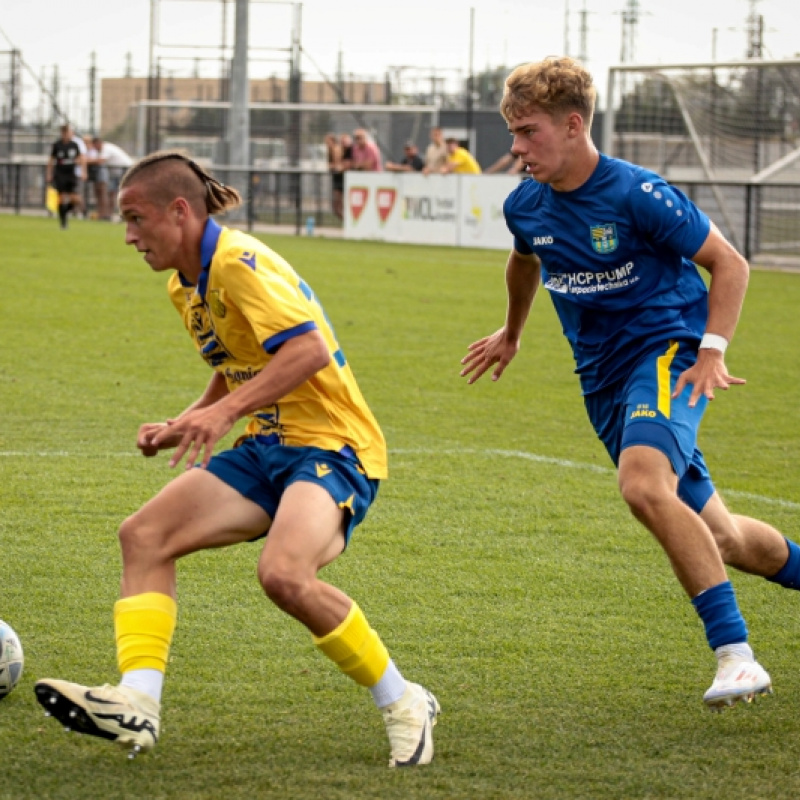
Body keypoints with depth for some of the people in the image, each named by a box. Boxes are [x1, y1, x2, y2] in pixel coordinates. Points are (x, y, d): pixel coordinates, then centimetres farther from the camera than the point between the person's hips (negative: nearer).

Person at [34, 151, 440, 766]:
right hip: (269, 448, 10)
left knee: (284, 573, -33)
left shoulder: (239, 263, -16)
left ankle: (404, 705, -13)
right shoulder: (186, 287, 14)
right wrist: (184, 427, 10)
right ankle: (138, 704, -17)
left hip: (332, 445, -10)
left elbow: (309, 349, -27)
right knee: (143, 535, -6)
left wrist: (226, 411, -32)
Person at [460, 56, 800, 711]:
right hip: (603, 380, 7)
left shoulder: (636, 194, -16)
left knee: (643, 484, -34)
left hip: (668, 351, -7)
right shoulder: (525, 207, 2)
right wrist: (511, 333, 41)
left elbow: (729, 264, -8)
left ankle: (735, 653, -33)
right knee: (715, 536, 8)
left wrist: (712, 351, -18)